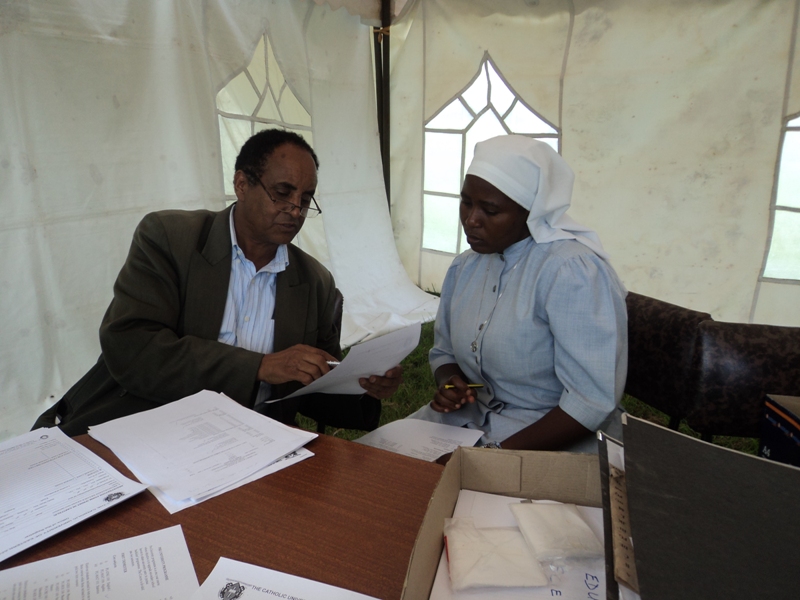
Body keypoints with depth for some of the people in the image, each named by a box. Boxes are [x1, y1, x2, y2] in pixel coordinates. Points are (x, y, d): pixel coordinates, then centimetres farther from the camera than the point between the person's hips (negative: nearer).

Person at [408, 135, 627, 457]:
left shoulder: (574, 271, -20)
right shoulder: (465, 266, 4)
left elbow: (592, 401, -22)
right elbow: (443, 352, 15)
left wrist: (495, 455, -22)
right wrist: (448, 384, -7)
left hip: (552, 439, -6)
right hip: (469, 416, 7)